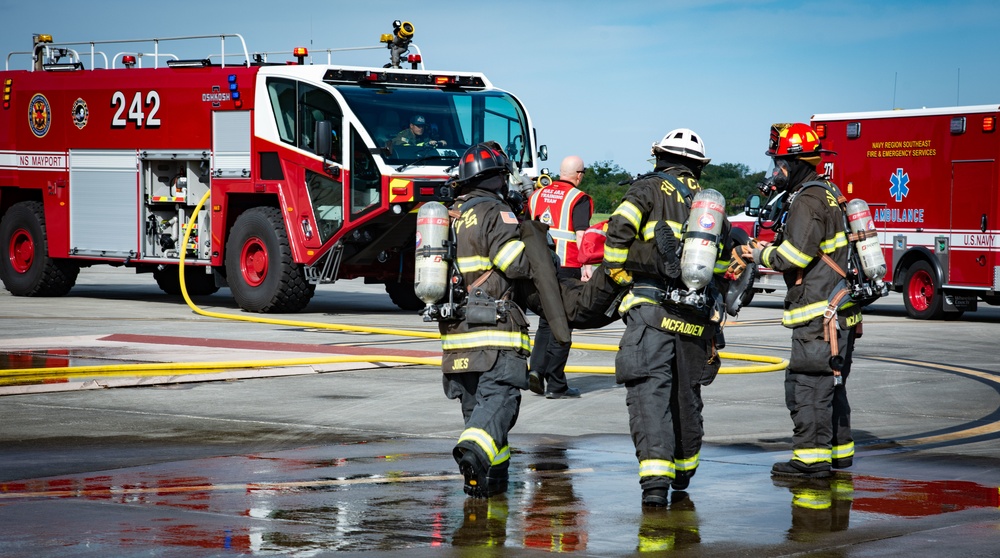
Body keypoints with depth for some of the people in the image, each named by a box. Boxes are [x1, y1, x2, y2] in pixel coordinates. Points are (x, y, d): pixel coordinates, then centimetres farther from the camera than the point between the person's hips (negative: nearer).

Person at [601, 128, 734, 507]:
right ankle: (684, 469, 34)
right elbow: (724, 262, 21)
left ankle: (655, 476, -23)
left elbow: (620, 227, -14)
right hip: (697, 317, 5)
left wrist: (619, 274, 0)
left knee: (649, 391, -9)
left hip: (652, 309, -5)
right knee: (687, 393, 19)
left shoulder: (650, 188, 2)